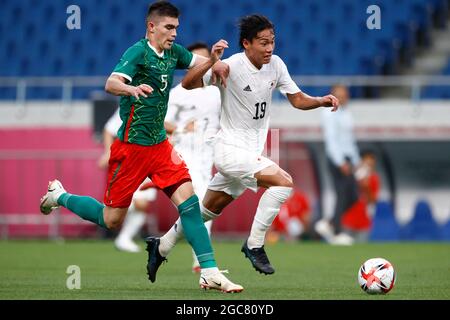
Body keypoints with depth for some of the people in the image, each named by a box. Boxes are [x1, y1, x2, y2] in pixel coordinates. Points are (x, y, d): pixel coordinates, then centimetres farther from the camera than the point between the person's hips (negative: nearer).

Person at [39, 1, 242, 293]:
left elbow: (199, 63, 22)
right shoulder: (139, 52, -16)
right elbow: (111, 84, -30)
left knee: (187, 197, -11)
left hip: (159, 143, 6)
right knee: (112, 220, 3)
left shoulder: (172, 52, 6)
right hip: (132, 145, -6)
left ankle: (209, 272, -13)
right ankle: (60, 196, 29)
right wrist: (132, 88, -52)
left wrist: (214, 57, -1)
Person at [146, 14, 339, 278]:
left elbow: (298, 100, 6)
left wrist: (322, 101, -13)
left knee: (209, 210, 20)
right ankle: (254, 244, -12)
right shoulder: (231, 66, -19)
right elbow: (188, 84, -24)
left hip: (252, 152, 7)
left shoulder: (276, 65, 0)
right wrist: (212, 61, -40)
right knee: (284, 182, -24)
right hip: (230, 149, -7)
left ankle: (163, 245, 38)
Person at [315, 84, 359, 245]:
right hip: (336, 158, -9)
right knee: (342, 195, -9)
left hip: (346, 159, 9)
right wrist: (341, 162, -22)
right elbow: (331, 139, -16)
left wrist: (355, 161, 20)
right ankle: (337, 233, -4)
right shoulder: (330, 114, -8)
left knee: (353, 197, 5)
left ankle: (328, 224, 15)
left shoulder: (347, 114, 18)